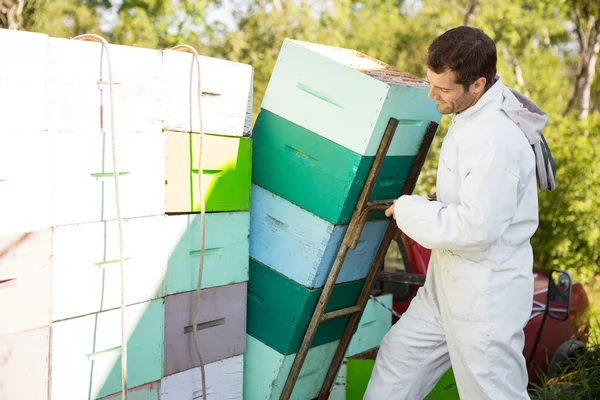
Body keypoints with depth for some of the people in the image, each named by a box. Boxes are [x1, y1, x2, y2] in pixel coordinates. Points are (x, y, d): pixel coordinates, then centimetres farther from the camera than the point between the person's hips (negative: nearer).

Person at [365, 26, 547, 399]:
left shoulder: (496, 139, -26)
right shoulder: (475, 115, 5)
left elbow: (476, 227, -28)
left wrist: (408, 210, -17)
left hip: (485, 297, -10)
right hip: (448, 285, 10)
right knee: (399, 355, 21)